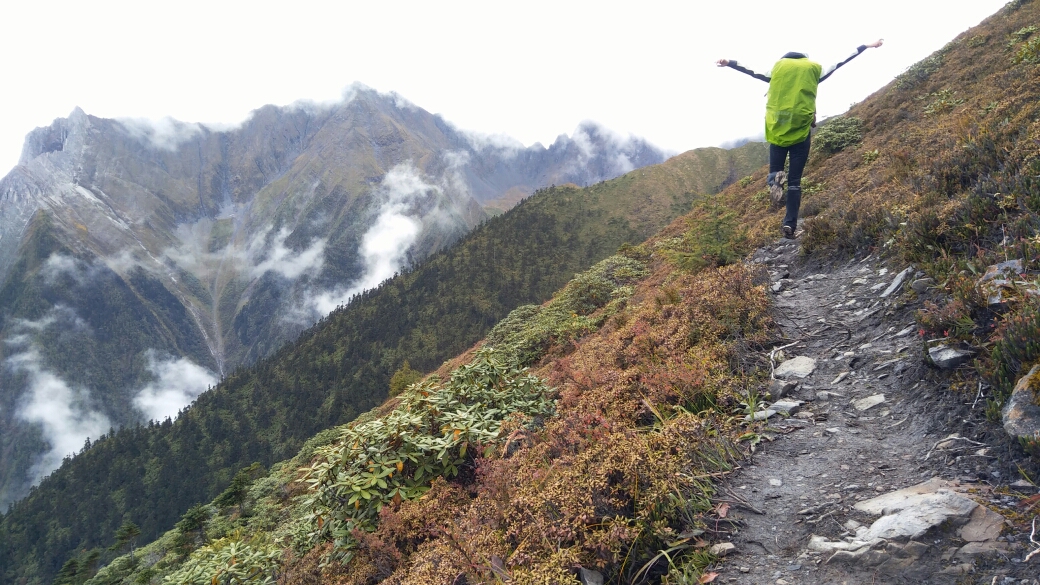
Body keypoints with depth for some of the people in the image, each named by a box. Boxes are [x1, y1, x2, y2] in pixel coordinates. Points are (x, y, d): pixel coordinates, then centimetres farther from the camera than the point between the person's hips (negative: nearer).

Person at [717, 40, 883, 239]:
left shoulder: (777, 67, 11)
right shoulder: (813, 68, 10)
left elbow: (751, 70, 21)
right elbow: (841, 60, 19)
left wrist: (729, 63, 37)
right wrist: (867, 46, 30)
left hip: (777, 130, 1)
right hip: (801, 131, 0)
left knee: (775, 169, 14)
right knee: (795, 180, 4)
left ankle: (775, 179, -24)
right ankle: (790, 224, -6)